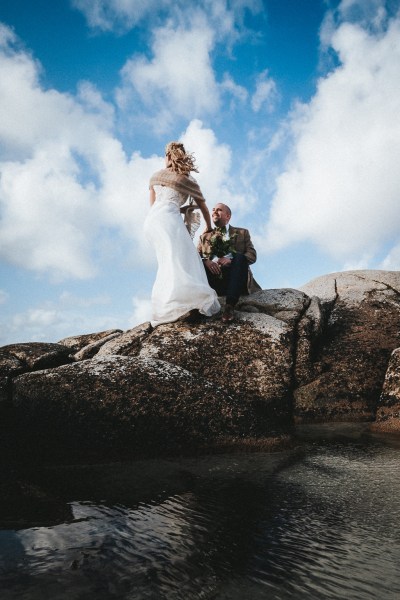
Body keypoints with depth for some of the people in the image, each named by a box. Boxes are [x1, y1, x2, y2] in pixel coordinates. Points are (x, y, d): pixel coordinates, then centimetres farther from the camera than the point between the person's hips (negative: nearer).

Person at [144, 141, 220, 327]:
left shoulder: (155, 176, 27)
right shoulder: (188, 180, 18)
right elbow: (204, 207, 26)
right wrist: (209, 227, 43)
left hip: (151, 220, 5)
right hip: (168, 217, -5)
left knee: (168, 262, 3)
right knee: (179, 259, -19)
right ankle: (190, 303, -37)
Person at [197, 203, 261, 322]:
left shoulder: (242, 233, 20)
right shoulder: (205, 236, 24)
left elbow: (252, 255, 4)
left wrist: (231, 258, -15)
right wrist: (206, 261, -16)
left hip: (237, 281, -1)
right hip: (213, 280, 1)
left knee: (240, 257, -31)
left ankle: (230, 305, -46)